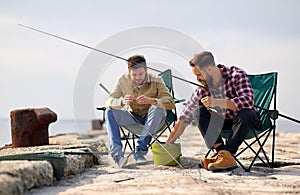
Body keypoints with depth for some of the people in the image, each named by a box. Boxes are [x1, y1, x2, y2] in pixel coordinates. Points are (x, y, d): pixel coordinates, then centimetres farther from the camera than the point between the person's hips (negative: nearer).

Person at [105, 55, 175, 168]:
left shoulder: (156, 81, -18)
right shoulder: (123, 80, -12)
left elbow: (171, 103, -27)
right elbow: (109, 101, -16)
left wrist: (151, 101, -45)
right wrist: (122, 102, -40)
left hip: (151, 119, -2)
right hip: (132, 117, 2)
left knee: (158, 109, -34)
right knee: (110, 112, -21)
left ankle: (140, 150, -30)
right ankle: (117, 154, -31)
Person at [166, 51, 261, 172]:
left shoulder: (236, 75, -19)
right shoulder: (203, 89, -7)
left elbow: (248, 101, -34)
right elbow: (185, 117, -4)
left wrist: (216, 102, -41)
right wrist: (168, 143, -8)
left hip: (245, 120, -4)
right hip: (224, 122, 4)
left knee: (245, 114, -38)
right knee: (198, 111, -20)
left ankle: (226, 155, -36)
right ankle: (222, 152, -33)